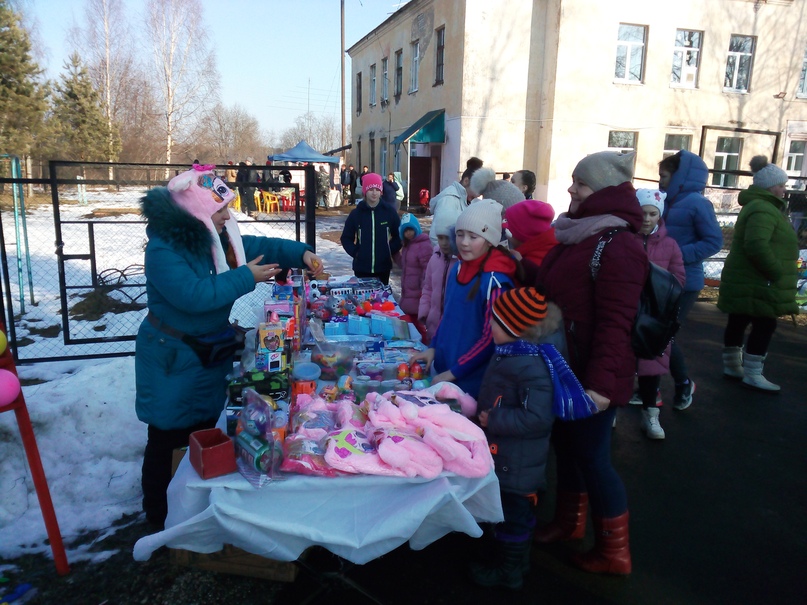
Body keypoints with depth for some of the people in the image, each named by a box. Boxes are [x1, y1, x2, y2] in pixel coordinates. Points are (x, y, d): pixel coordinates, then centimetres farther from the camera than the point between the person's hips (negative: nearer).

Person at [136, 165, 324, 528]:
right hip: (173, 359, -8)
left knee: (207, 429, 20)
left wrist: (302, 254, -9)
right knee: (167, 437, 7)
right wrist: (246, 278, -30)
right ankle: (158, 514, 27)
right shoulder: (163, 251, -26)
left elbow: (259, 246, 5)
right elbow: (195, 295, -36)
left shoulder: (216, 236, -1)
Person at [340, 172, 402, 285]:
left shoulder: (389, 212, 0)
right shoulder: (356, 213, 0)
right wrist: (355, 252, -5)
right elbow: (346, 238, 7)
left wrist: (391, 250, -2)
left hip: (383, 266, 0)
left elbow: (398, 236, 9)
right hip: (362, 267, 0)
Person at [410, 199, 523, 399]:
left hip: (471, 381, -7)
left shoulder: (494, 281, -20)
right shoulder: (459, 268, 2)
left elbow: (491, 339, -18)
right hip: (441, 368, 7)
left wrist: (453, 373, -16)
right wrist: (433, 347, 5)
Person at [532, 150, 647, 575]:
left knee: (592, 456, 4)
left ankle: (613, 552, 23)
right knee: (565, 445, 20)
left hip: (591, 375, -9)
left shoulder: (617, 248, -20)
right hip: (564, 365, 9)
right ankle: (569, 522, 40)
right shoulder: (577, 235, 10)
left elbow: (615, 324, -25)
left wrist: (601, 384, -27)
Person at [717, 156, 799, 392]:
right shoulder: (764, 209, -18)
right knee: (765, 324, -6)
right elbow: (757, 245, -30)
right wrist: (777, 273, -22)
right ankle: (752, 374, -1)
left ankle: (732, 365, 26)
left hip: (746, 281, 11)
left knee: (738, 322, 15)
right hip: (757, 284, -11)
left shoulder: (757, 205, 18)